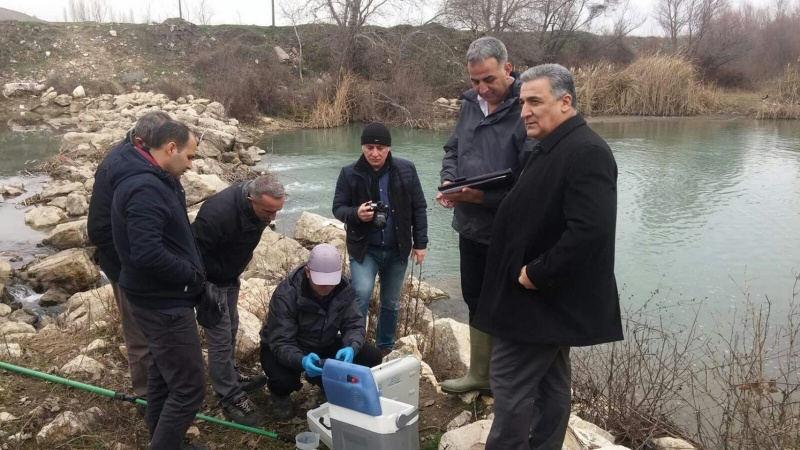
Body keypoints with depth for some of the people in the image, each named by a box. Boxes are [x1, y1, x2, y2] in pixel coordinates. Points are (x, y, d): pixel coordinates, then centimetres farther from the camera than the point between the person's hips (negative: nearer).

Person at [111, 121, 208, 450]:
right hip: (164, 302, -11)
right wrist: (192, 275, -17)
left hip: (161, 298, 11)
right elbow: (148, 254, -31)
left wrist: (191, 270, 3)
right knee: (188, 388, -5)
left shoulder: (155, 181, 10)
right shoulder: (146, 189, -23)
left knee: (162, 377, 22)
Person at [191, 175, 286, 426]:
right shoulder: (219, 213, -39)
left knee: (230, 328, 20)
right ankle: (230, 397, 6)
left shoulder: (258, 206, -13)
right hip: (209, 279, -8)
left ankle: (230, 376, 39)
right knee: (220, 336, -4)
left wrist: (235, 273, 14)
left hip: (229, 275, 8)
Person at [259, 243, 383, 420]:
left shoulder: (344, 291, -16)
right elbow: (280, 343, -33)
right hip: (285, 350, -4)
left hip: (324, 345, 4)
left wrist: (351, 348, -39)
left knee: (372, 357, -14)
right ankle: (281, 395, 3)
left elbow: (355, 324, -15)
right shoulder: (286, 294, -30)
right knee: (285, 379, -38)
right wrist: (301, 360, -55)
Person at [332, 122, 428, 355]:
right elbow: (338, 207, -2)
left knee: (391, 304, 14)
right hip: (364, 248, -2)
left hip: (397, 249, 2)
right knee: (361, 295, -20)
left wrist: (420, 242, 1)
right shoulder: (349, 173, -7)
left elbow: (418, 208, 3)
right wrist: (355, 213, -23)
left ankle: (385, 349, 33)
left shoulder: (406, 170, -3)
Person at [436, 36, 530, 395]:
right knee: (477, 303, 20)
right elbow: (452, 151, 16)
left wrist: (486, 196, -28)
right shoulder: (470, 103, 7)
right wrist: (449, 181, -3)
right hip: (471, 227, 8)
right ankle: (480, 374, 39)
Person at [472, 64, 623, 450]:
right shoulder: (551, 148, 11)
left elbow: (589, 230, -30)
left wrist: (537, 275, -23)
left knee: (510, 381, -3)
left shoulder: (586, 152, -21)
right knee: (548, 384, 17)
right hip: (548, 297, 10)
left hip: (542, 298, -10)